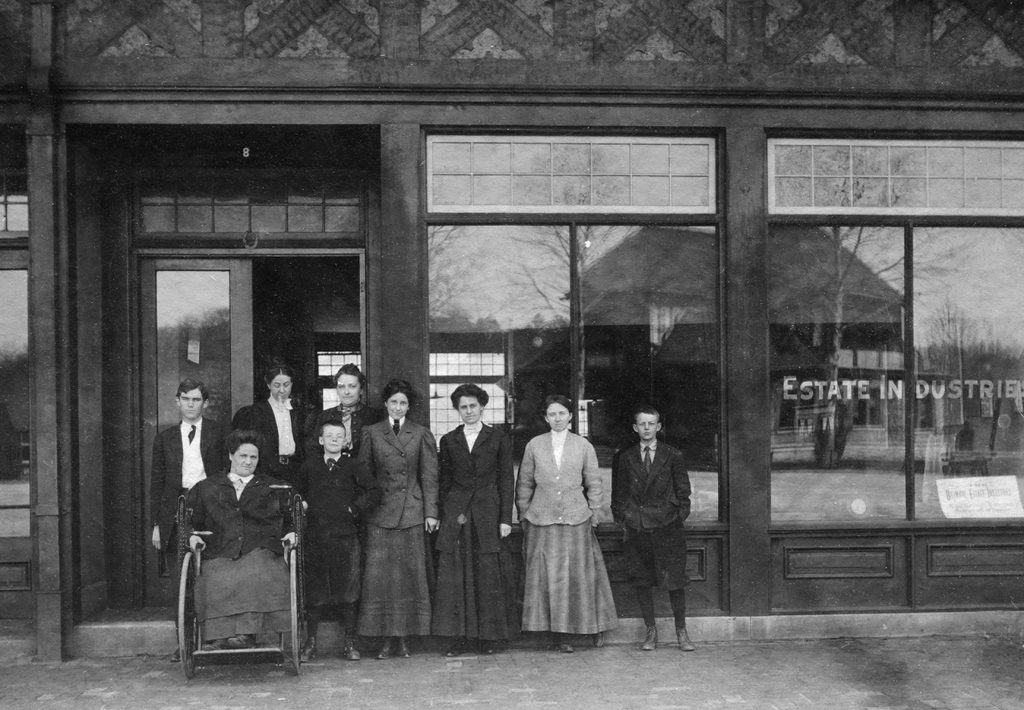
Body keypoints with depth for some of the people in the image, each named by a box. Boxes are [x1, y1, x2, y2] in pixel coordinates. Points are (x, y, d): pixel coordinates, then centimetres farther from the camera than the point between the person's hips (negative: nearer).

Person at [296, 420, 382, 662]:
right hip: (316, 537, 2)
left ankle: (350, 644, 7)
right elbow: (299, 493, 23)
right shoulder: (310, 467, 9)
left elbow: (374, 491, 1)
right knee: (314, 590, 3)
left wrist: (355, 510, -2)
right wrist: (306, 508, 10)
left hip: (345, 535, -1)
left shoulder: (352, 466, 3)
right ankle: (310, 643, 12)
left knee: (347, 590, -1)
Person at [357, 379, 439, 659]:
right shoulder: (371, 433, 8)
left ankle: (402, 637, 7)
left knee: (410, 573, -1)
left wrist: (431, 512, -1)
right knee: (380, 575, -3)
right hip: (380, 514, 0)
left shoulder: (421, 434, 8)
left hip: (412, 513, 0)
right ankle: (387, 639, 3)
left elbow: (429, 476, 6)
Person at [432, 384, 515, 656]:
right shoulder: (448, 441, 12)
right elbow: (444, 482, 12)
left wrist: (506, 518, -3)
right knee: (455, 576, -2)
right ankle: (460, 637, 3)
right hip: (456, 515, 2)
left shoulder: (498, 438, 6)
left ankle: (488, 636, 9)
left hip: (488, 514, -1)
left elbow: (506, 480, 4)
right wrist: (443, 515, 2)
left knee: (488, 576, 0)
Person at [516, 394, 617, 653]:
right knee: (548, 576, 0)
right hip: (542, 519, 0)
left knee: (581, 574, 4)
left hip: (576, 518, 0)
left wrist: (593, 513, 7)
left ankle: (595, 624, 21)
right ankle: (559, 634, 6)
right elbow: (524, 483, 10)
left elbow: (593, 483, 10)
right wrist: (523, 514, 8)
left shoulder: (583, 446, 4)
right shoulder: (534, 445, 5)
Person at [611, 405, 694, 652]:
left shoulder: (673, 456, 5)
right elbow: (618, 493, 12)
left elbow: (683, 491, 8)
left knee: (675, 581, -2)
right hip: (635, 528, 1)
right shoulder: (624, 458, 8)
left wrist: (679, 517, 0)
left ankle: (681, 632, 10)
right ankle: (651, 631, 14)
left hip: (667, 526, -1)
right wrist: (622, 521, 4)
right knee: (641, 581, 3)